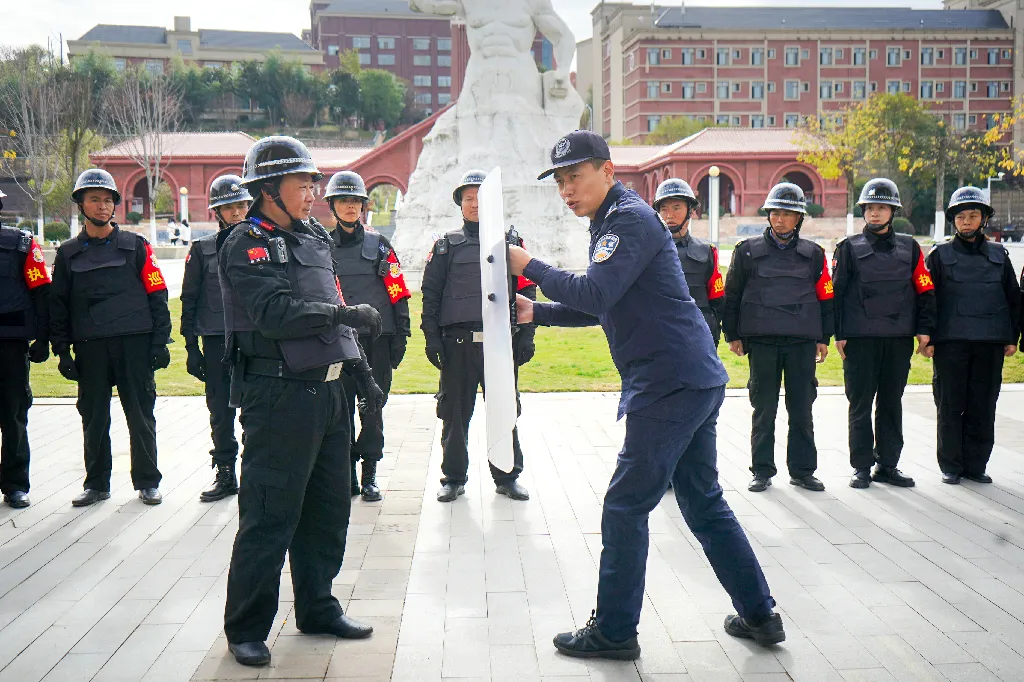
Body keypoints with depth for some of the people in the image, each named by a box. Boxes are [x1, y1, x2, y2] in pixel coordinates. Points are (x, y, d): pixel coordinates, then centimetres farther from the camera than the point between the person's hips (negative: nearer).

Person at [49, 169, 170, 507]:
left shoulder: (135, 246, 6)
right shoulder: (68, 253, 11)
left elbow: (157, 295, 4)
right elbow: (58, 305, 11)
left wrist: (159, 343, -2)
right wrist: (62, 351, 3)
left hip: (135, 344, -2)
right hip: (90, 349, 2)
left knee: (141, 415, 2)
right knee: (94, 419, 7)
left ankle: (147, 481, 13)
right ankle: (96, 483, 20)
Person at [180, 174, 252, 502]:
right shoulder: (203, 249, 6)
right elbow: (189, 300, 7)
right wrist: (191, 347, 1)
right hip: (216, 343, 1)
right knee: (220, 413, 6)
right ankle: (225, 476, 18)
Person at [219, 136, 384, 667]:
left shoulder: (314, 237, 16)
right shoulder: (245, 244, -9)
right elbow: (275, 314, -23)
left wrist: (362, 374, 18)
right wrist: (342, 313, -24)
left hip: (328, 391, 8)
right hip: (279, 396, -8)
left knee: (328, 509, 15)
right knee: (269, 517, -3)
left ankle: (317, 608, 31)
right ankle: (246, 629, 11)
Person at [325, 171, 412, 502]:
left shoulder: (379, 245, 4)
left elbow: (398, 293, 3)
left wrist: (401, 335, -2)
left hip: (376, 338, -1)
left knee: (373, 408, 3)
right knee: (341, 408, 4)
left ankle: (370, 475, 11)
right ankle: (347, 473, 14)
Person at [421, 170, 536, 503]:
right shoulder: (447, 246, 10)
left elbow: (526, 290, 9)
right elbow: (430, 293, 8)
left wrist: (526, 336, 2)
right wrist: (432, 338, -1)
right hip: (457, 341, 0)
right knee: (455, 413, 4)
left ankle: (507, 477, 17)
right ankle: (454, 477, 17)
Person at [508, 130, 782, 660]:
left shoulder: (630, 219, -12)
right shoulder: (612, 222, 20)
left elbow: (596, 294, -24)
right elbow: (600, 307, 27)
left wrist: (530, 267, -12)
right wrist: (537, 312, 17)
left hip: (671, 385, -11)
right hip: (694, 381, 11)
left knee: (625, 508, -3)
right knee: (703, 503, 16)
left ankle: (614, 631, 7)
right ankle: (759, 615, 24)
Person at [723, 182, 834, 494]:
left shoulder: (813, 254, 10)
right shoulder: (748, 251, 7)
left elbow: (825, 297, 13)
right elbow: (732, 295, 9)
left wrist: (824, 337, 9)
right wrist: (733, 335, 5)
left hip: (803, 341, 1)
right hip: (761, 340, -1)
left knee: (802, 408, 5)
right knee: (764, 408, 3)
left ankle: (802, 470, 16)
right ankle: (762, 471, 12)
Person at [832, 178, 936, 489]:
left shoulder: (909, 247, 12)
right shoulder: (849, 248, 6)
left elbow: (925, 289, 11)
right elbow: (836, 292, 2)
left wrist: (924, 329, 2)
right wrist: (838, 334, -5)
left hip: (899, 338, 2)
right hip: (860, 338, -2)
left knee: (891, 403, 8)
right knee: (860, 404, 1)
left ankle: (888, 464, 17)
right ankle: (862, 467, 9)